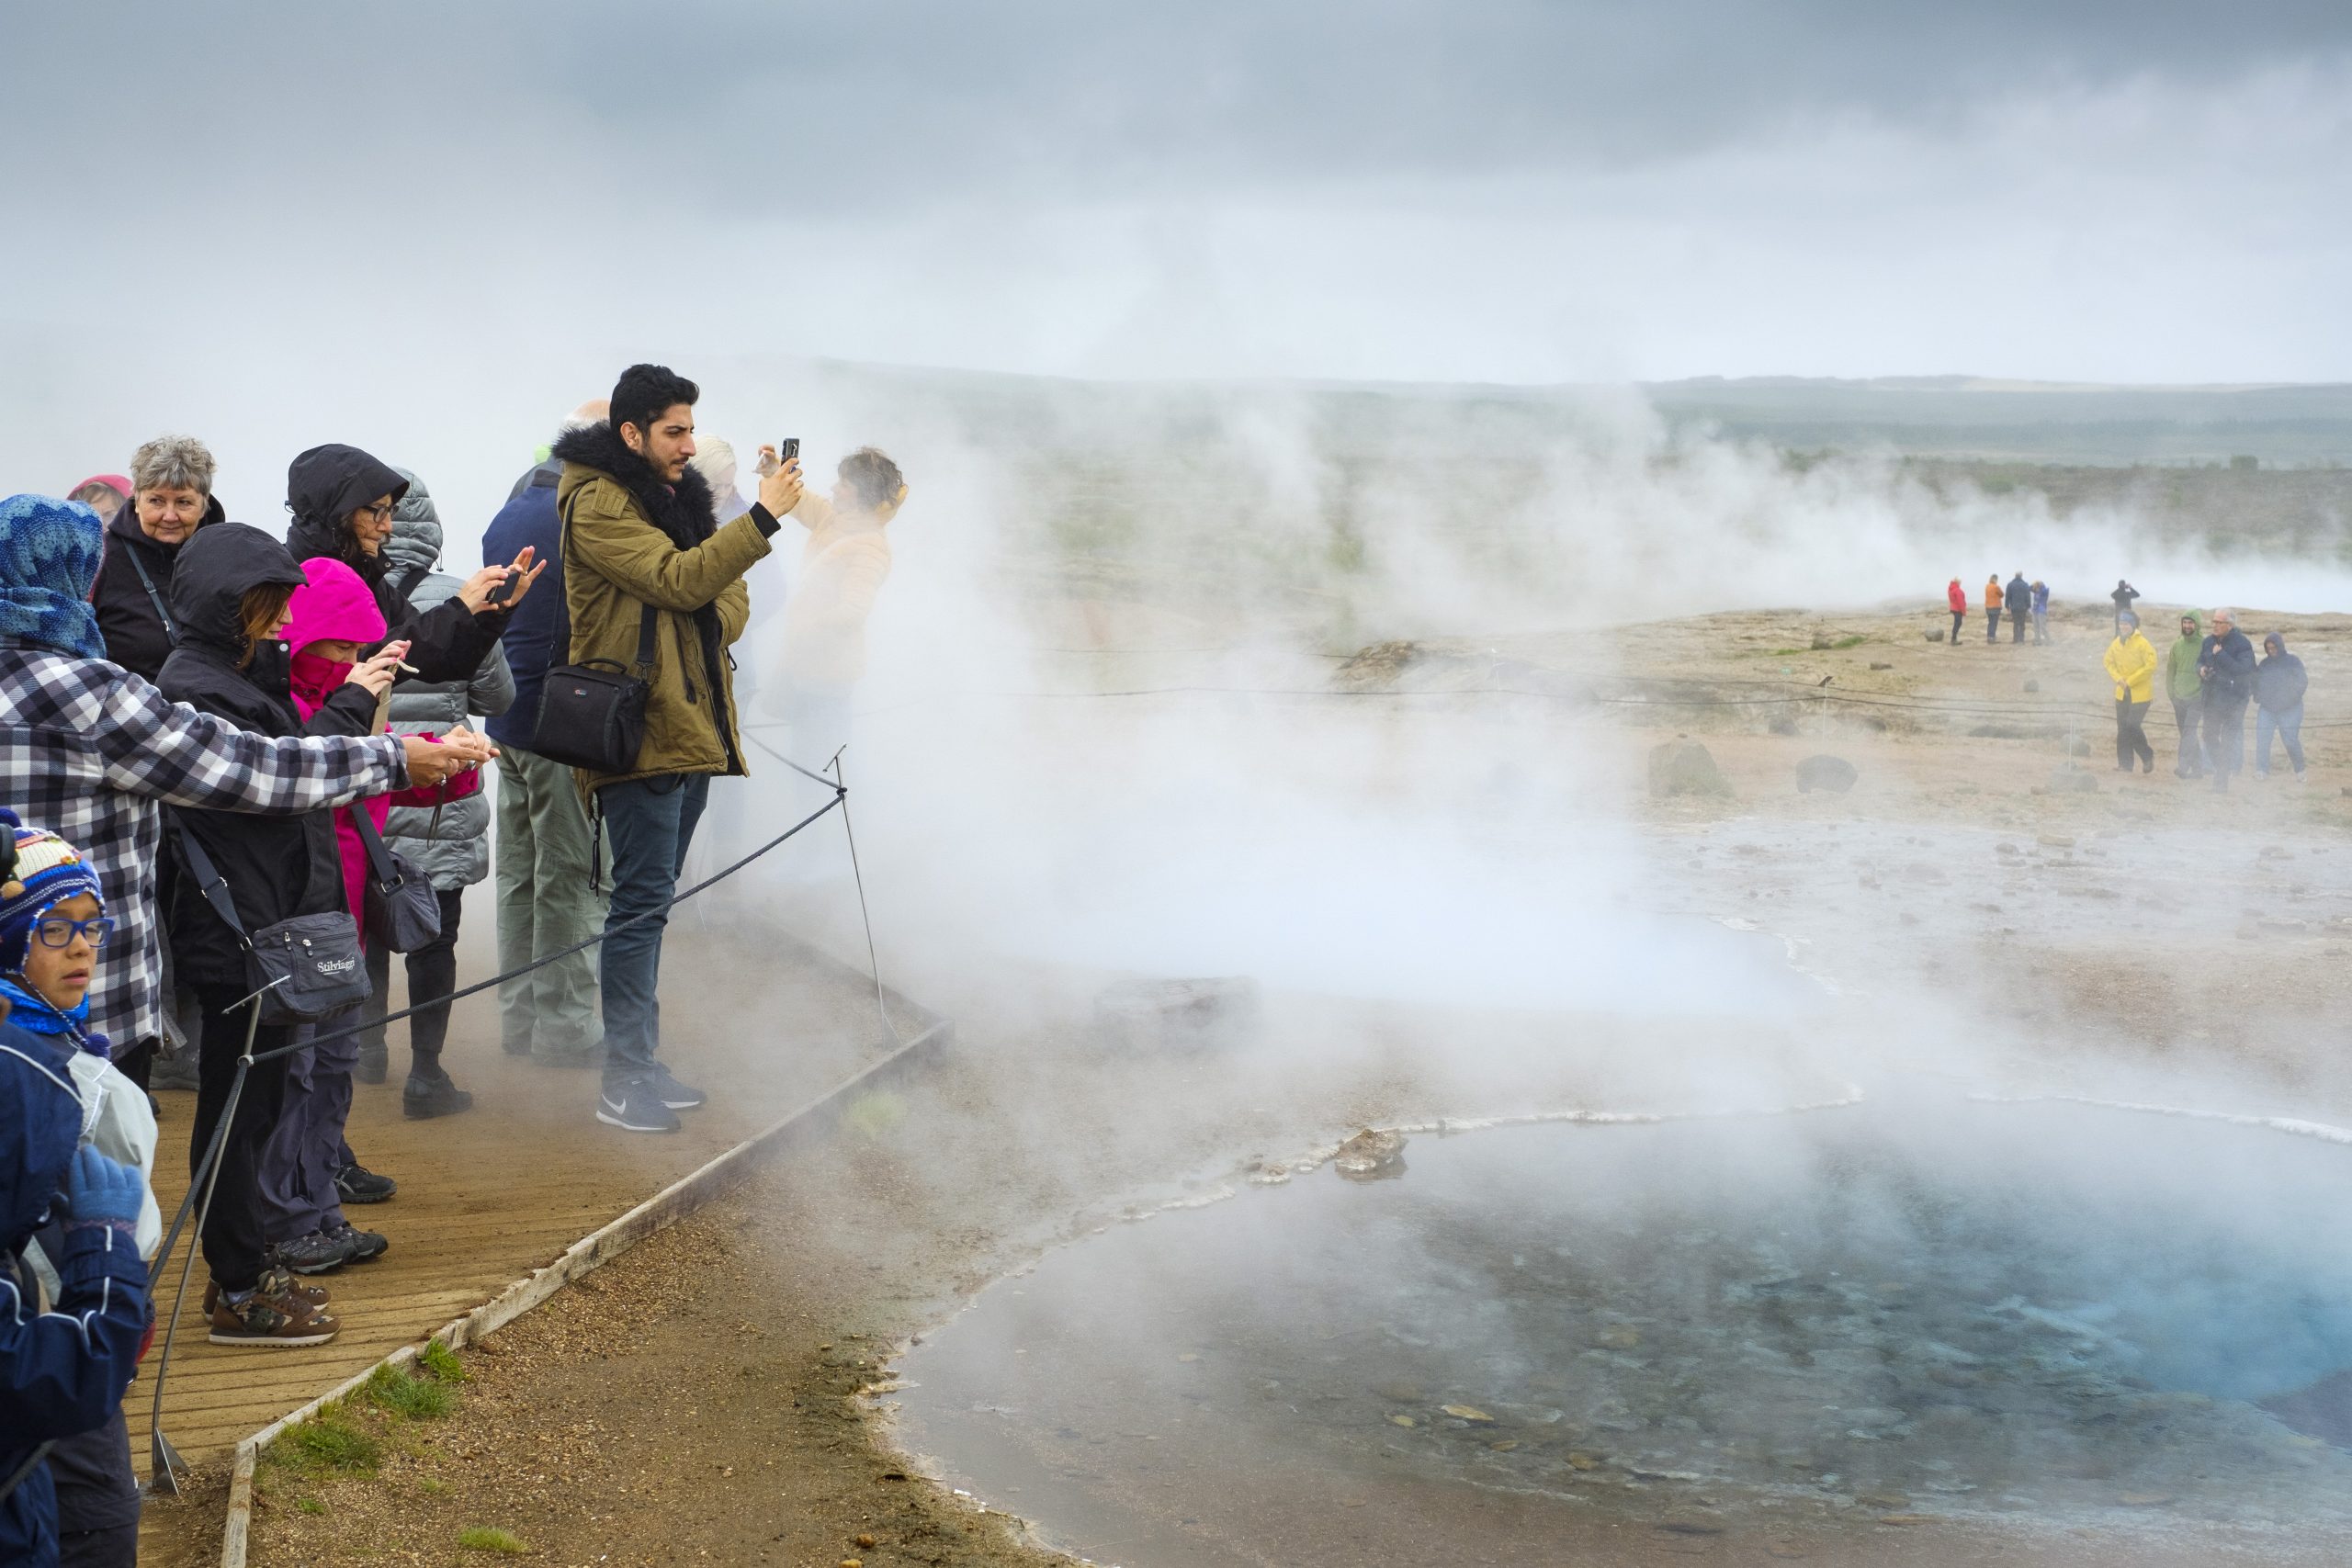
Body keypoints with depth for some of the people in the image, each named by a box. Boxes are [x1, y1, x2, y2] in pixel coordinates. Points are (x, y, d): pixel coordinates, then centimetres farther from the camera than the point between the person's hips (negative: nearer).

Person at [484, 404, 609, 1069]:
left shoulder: (507, 517, 12)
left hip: (507, 722, 9)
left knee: (518, 872, 14)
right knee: (571, 877, -1)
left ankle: (518, 1014, 21)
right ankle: (565, 1025, 3)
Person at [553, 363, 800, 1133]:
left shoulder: (679, 494, 17)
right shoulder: (598, 505, -11)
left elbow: (728, 591, 18)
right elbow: (680, 579, -23)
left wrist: (715, 625, -4)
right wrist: (764, 517, -24)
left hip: (693, 723, 9)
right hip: (641, 729, -9)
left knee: (650, 899, 14)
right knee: (642, 900, -9)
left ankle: (641, 1061, 21)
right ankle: (622, 1083, -5)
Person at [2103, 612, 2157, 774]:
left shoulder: (2143, 644, -15)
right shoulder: (2116, 644, 3)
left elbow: (2150, 666, -19)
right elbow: (2109, 662, 13)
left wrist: (2130, 681, -17)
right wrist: (2118, 678, -4)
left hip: (2140, 694, -6)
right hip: (2122, 693, 6)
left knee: (2132, 726, -12)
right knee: (2123, 729, 7)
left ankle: (2148, 756, 8)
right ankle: (2124, 763, 14)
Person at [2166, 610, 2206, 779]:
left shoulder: (2205, 644, -5)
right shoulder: (2177, 644, 9)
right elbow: (2170, 669, 15)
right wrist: (2171, 691, 7)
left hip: (2196, 696, -5)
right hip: (2179, 697, 5)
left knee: (2189, 731, -16)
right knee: (2186, 733, 9)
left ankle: (2183, 766, -21)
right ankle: (2197, 768, 18)